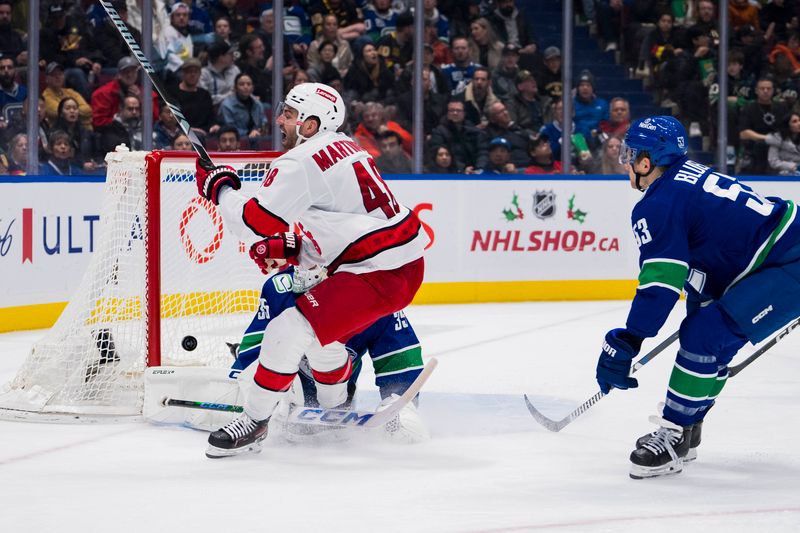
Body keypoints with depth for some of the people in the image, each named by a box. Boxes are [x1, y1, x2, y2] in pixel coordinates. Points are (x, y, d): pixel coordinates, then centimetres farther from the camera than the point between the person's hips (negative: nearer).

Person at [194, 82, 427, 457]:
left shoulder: (302, 162, -14)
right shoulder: (343, 148, 15)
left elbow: (256, 222, -18)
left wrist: (220, 188, 0)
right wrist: (290, 250, 13)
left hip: (381, 272, -11)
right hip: (404, 259, 11)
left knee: (290, 330, -12)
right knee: (322, 328, 27)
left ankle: (254, 422, -4)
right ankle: (335, 412, 43)